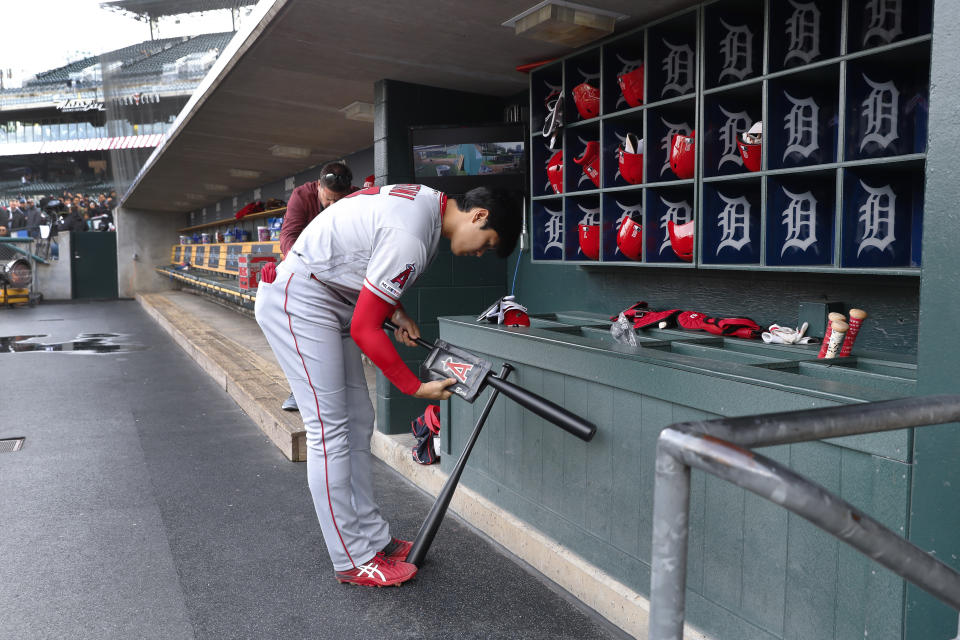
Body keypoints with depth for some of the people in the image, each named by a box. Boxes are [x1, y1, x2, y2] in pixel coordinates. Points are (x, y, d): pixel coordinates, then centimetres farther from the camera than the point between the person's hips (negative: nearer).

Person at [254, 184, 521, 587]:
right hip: (297, 301, -11)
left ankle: (373, 538, 19)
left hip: (328, 296, 11)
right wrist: (417, 389, -15)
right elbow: (365, 329, -23)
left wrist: (397, 312, 4)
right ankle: (354, 561, 2)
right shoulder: (410, 237, -27)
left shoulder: (428, 201, 4)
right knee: (330, 429, -8)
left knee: (358, 422, 9)